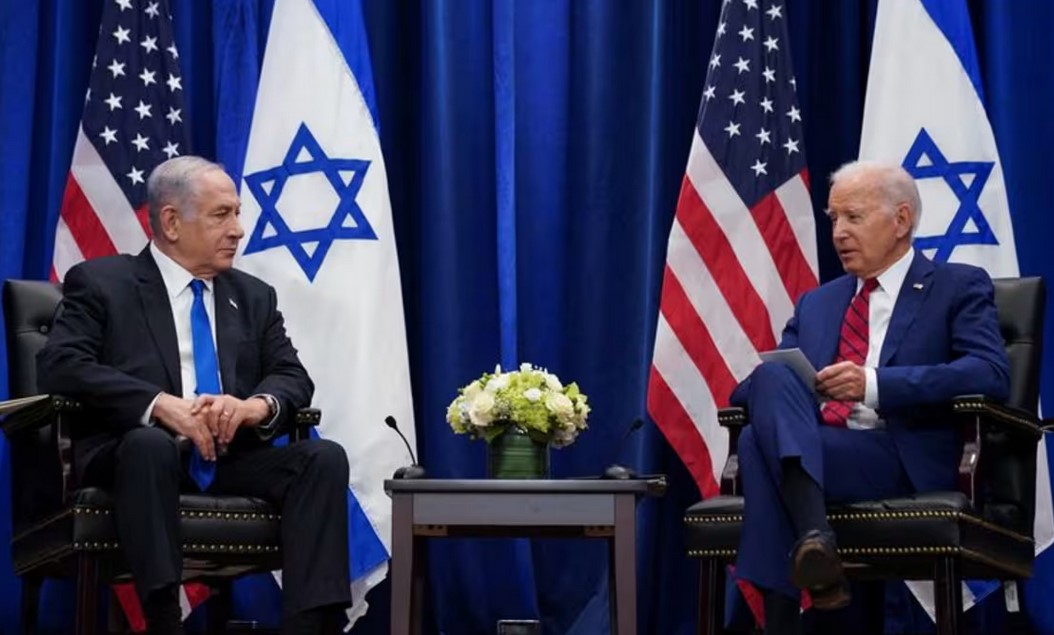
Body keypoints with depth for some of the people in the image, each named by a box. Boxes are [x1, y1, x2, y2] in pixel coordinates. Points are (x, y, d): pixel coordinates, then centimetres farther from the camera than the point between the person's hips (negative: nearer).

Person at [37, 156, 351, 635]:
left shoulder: (253, 296, 20)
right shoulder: (100, 283, 5)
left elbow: (294, 378, 11)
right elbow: (60, 366, -9)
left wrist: (256, 405, -15)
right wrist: (161, 405, -22)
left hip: (231, 458, 4)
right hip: (133, 452, -4)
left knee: (324, 457, -22)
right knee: (150, 442, -38)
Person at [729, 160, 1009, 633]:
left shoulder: (958, 287, 11)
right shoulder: (816, 303, 27)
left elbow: (991, 374, -8)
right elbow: (752, 390, 18)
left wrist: (875, 384, -18)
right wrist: (777, 387, -9)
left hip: (904, 460, -5)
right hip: (811, 451, 5)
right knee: (771, 377, -29)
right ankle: (813, 535, -41)